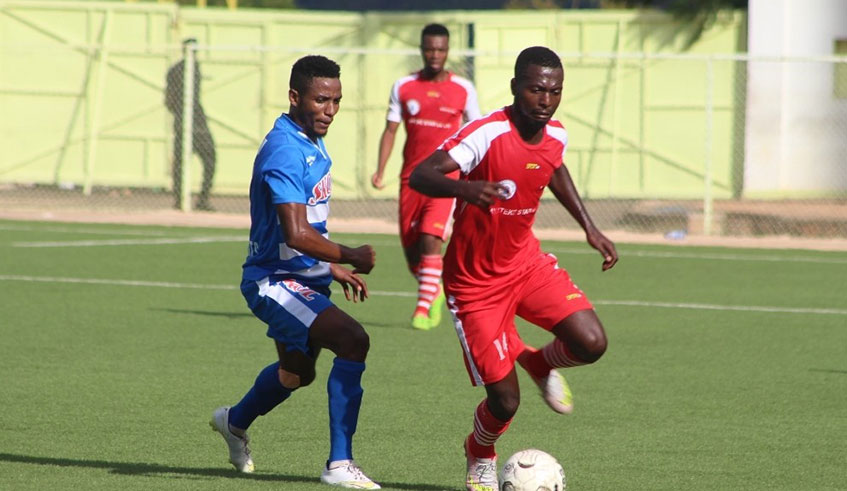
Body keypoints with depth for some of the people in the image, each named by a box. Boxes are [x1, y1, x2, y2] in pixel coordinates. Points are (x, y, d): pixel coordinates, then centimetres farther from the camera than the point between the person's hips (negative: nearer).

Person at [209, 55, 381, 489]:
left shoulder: (312, 144, 8)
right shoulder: (285, 152, -24)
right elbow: (297, 234, -32)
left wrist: (333, 268, 20)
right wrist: (352, 256, -22)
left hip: (304, 278, 10)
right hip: (276, 282, -10)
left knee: (297, 372, 29)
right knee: (353, 340, -28)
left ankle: (235, 422, 58)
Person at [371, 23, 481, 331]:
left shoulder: (463, 90, 1)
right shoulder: (404, 87, 4)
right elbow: (390, 130, 5)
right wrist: (380, 170, -7)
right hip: (411, 177, 3)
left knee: (430, 239, -19)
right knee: (411, 248, 6)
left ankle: (423, 308, -17)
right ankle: (435, 290, 34)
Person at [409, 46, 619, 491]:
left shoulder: (556, 137, -5)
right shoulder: (487, 134, -26)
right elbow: (420, 175, -38)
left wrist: (589, 228, 17)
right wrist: (465, 189, -58)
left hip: (525, 262, 5)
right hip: (476, 282, -5)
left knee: (591, 343, -18)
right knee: (505, 401, -6)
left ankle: (540, 363, 19)